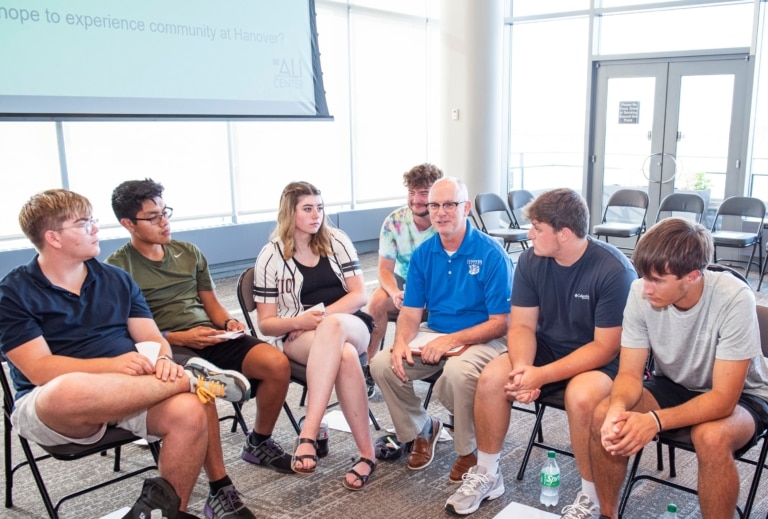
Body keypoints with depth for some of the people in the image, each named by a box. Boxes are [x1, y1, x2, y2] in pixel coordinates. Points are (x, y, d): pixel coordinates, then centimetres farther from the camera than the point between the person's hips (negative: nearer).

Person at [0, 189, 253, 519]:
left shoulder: (116, 280, 13)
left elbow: (152, 339, 8)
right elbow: (39, 368, -11)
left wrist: (163, 361, -16)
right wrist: (112, 365, -24)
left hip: (125, 394, 4)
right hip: (47, 403, -3)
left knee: (190, 412, -28)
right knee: (70, 390, -40)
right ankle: (190, 380, -21)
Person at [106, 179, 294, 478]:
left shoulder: (189, 253, 17)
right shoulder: (117, 267, 1)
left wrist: (228, 323, -1)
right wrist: (179, 338, -16)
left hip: (209, 336, 5)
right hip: (165, 347, -5)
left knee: (277, 363, -19)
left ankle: (259, 443, 6)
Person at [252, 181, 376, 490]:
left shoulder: (337, 241, 6)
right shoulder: (271, 256, 0)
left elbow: (359, 295, 2)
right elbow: (266, 323, 0)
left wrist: (321, 315, -14)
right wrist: (299, 321, -21)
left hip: (350, 325, 1)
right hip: (299, 338, -1)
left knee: (332, 327, -39)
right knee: (344, 356, -38)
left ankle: (307, 435, -40)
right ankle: (367, 454, -33)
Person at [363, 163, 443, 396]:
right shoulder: (394, 222, -13)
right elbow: (385, 269, -11)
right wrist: (395, 293, -34)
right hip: (404, 282, 2)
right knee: (377, 301, -28)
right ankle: (368, 365, -12)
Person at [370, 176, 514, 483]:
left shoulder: (492, 255, -13)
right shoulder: (423, 254, 2)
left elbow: (500, 323, -14)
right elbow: (411, 311, 3)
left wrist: (452, 340, -24)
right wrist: (401, 342, -19)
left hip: (479, 340, -5)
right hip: (433, 334, 5)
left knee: (457, 373, -37)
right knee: (382, 365, -17)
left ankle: (468, 452, -6)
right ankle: (421, 430, 11)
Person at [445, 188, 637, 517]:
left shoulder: (614, 271, -23)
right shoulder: (531, 261, -8)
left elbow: (605, 347, -23)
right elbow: (522, 326, -4)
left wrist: (542, 375, -30)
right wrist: (523, 367, -26)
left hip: (601, 360, -5)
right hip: (547, 349, 5)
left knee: (580, 396, -36)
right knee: (491, 377, -19)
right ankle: (486, 475, 1)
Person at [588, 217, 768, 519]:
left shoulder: (734, 299, -31)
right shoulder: (641, 293, -20)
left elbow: (723, 398, -30)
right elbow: (630, 373, -14)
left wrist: (655, 421, -44)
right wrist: (618, 407, -37)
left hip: (740, 396, -3)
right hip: (674, 385, 4)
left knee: (711, 437, -36)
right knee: (603, 417, -21)